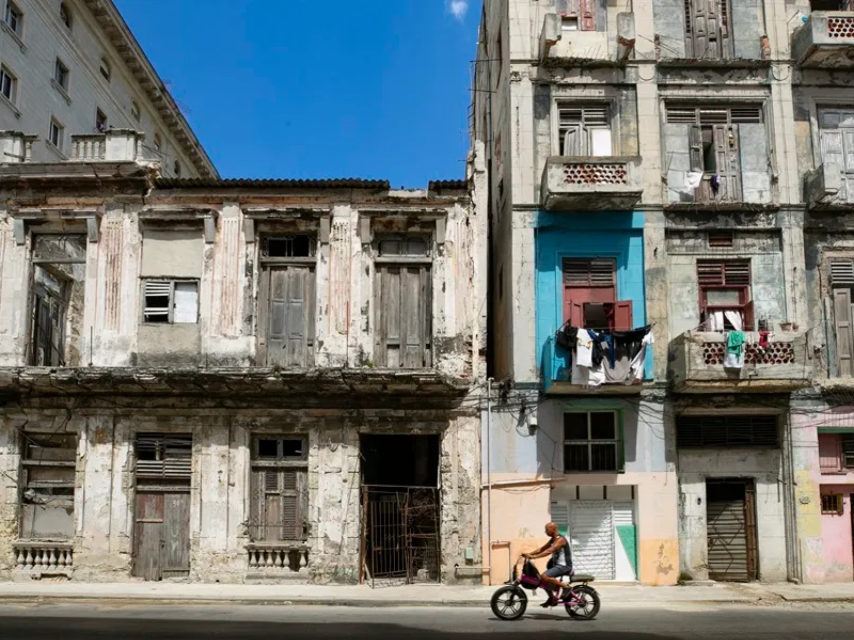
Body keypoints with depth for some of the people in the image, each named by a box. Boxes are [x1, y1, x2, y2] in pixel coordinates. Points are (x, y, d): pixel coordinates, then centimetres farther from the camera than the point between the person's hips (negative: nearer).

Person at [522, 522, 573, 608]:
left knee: (544, 577, -26)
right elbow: (542, 549, 13)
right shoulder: (553, 539, 14)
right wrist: (529, 554, 1)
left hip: (564, 565, -10)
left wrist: (534, 556, -37)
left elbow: (549, 551, -30)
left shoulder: (560, 539, -17)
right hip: (557, 564, 10)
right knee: (542, 579, 11)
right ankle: (551, 598, 24)